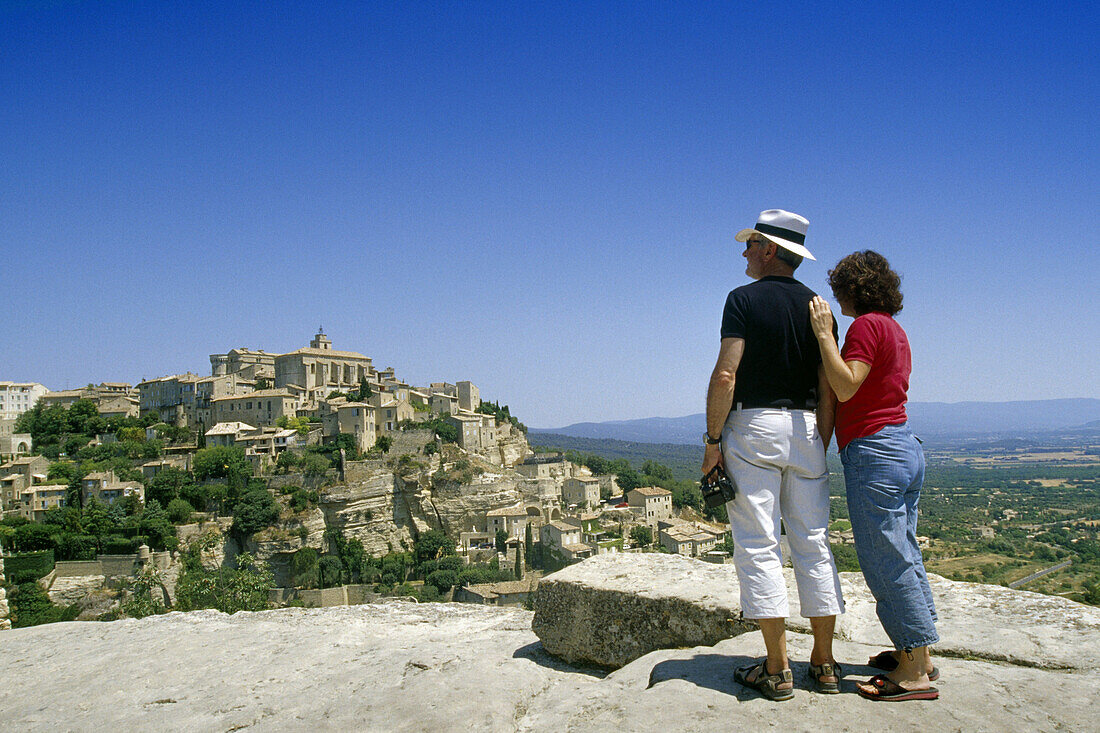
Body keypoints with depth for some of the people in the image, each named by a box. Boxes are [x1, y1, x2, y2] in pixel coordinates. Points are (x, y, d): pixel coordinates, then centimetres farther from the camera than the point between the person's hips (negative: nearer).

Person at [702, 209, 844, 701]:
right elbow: (828, 388, 8)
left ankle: (777, 671, 0)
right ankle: (824, 665, 15)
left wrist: (712, 440, -9)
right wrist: (821, 447, 13)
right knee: (813, 545, 9)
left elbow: (726, 375, -14)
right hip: (806, 427, 6)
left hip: (753, 425, -5)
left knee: (758, 548, -2)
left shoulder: (744, 299, -5)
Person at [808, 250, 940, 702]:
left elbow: (845, 388, -20)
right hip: (905, 447, 10)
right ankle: (920, 654, 23)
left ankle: (914, 674, 0)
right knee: (903, 555, 15)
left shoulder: (866, 325, -11)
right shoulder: (895, 329, 17)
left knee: (886, 561, -5)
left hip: (874, 451, -10)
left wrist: (824, 334, -17)